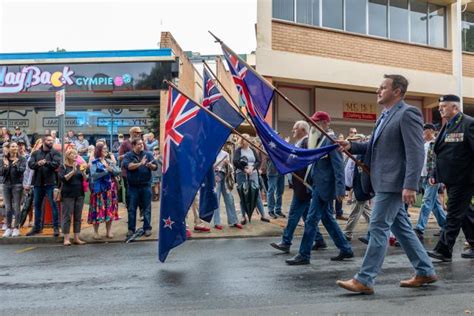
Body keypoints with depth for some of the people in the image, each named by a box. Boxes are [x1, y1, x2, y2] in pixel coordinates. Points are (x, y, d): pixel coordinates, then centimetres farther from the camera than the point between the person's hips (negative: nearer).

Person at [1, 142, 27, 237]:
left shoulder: (21, 159, -1)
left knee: (16, 207, -2)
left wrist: (15, 165, -29)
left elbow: (22, 170, -13)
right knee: (8, 208, 7)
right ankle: (9, 228, 16)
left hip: (17, 185, -3)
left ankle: (16, 228, 6)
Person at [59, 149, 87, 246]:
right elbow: (62, 178, -12)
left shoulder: (79, 166, 12)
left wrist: (83, 172, -12)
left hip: (79, 194, 4)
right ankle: (66, 239, 3)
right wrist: (73, 171, -21)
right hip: (68, 195, -4)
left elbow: (86, 179, 6)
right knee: (67, 216, -3)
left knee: (78, 217, 5)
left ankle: (76, 238, 11)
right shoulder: (63, 167, 1)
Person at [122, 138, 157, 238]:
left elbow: (155, 166, 0)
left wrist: (150, 165, -21)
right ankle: (131, 229, 18)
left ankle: (147, 228, 15)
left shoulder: (148, 154, 3)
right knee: (132, 208, 7)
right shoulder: (128, 155, 0)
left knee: (146, 208, 5)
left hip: (146, 185, 1)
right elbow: (127, 166, -18)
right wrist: (140, 164, -23)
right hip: (133, 186, 0)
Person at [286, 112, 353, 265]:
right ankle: (345, 249, 27)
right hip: (319, 185, 10)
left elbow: (338, 166, -19)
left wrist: (340, 189, -22)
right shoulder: (319, 140, 13)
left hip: (324, 186, -10)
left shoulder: (330, 140, -15)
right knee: (327, 218, 16)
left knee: (311, 220, -5)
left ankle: (304, 255, 5)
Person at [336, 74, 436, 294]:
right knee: (401, 227, 16)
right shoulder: (385, 115, 17)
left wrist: (410, 186, -25)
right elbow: (376, 146, 23)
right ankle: (425, 272, 29)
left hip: (393, 183, -9)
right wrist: (352, 146, 8)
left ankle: (364, 280, 1)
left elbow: (415, 153, -19)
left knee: (378, 227, -6)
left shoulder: (408, 113, -12)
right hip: (384, 182, 9)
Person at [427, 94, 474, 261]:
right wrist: (435, 174, 12)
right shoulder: (447, 127, 14)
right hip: (451, 180, 8)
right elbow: (441, 154, 18)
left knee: (454, 215, -4)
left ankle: (443, 250, 0)